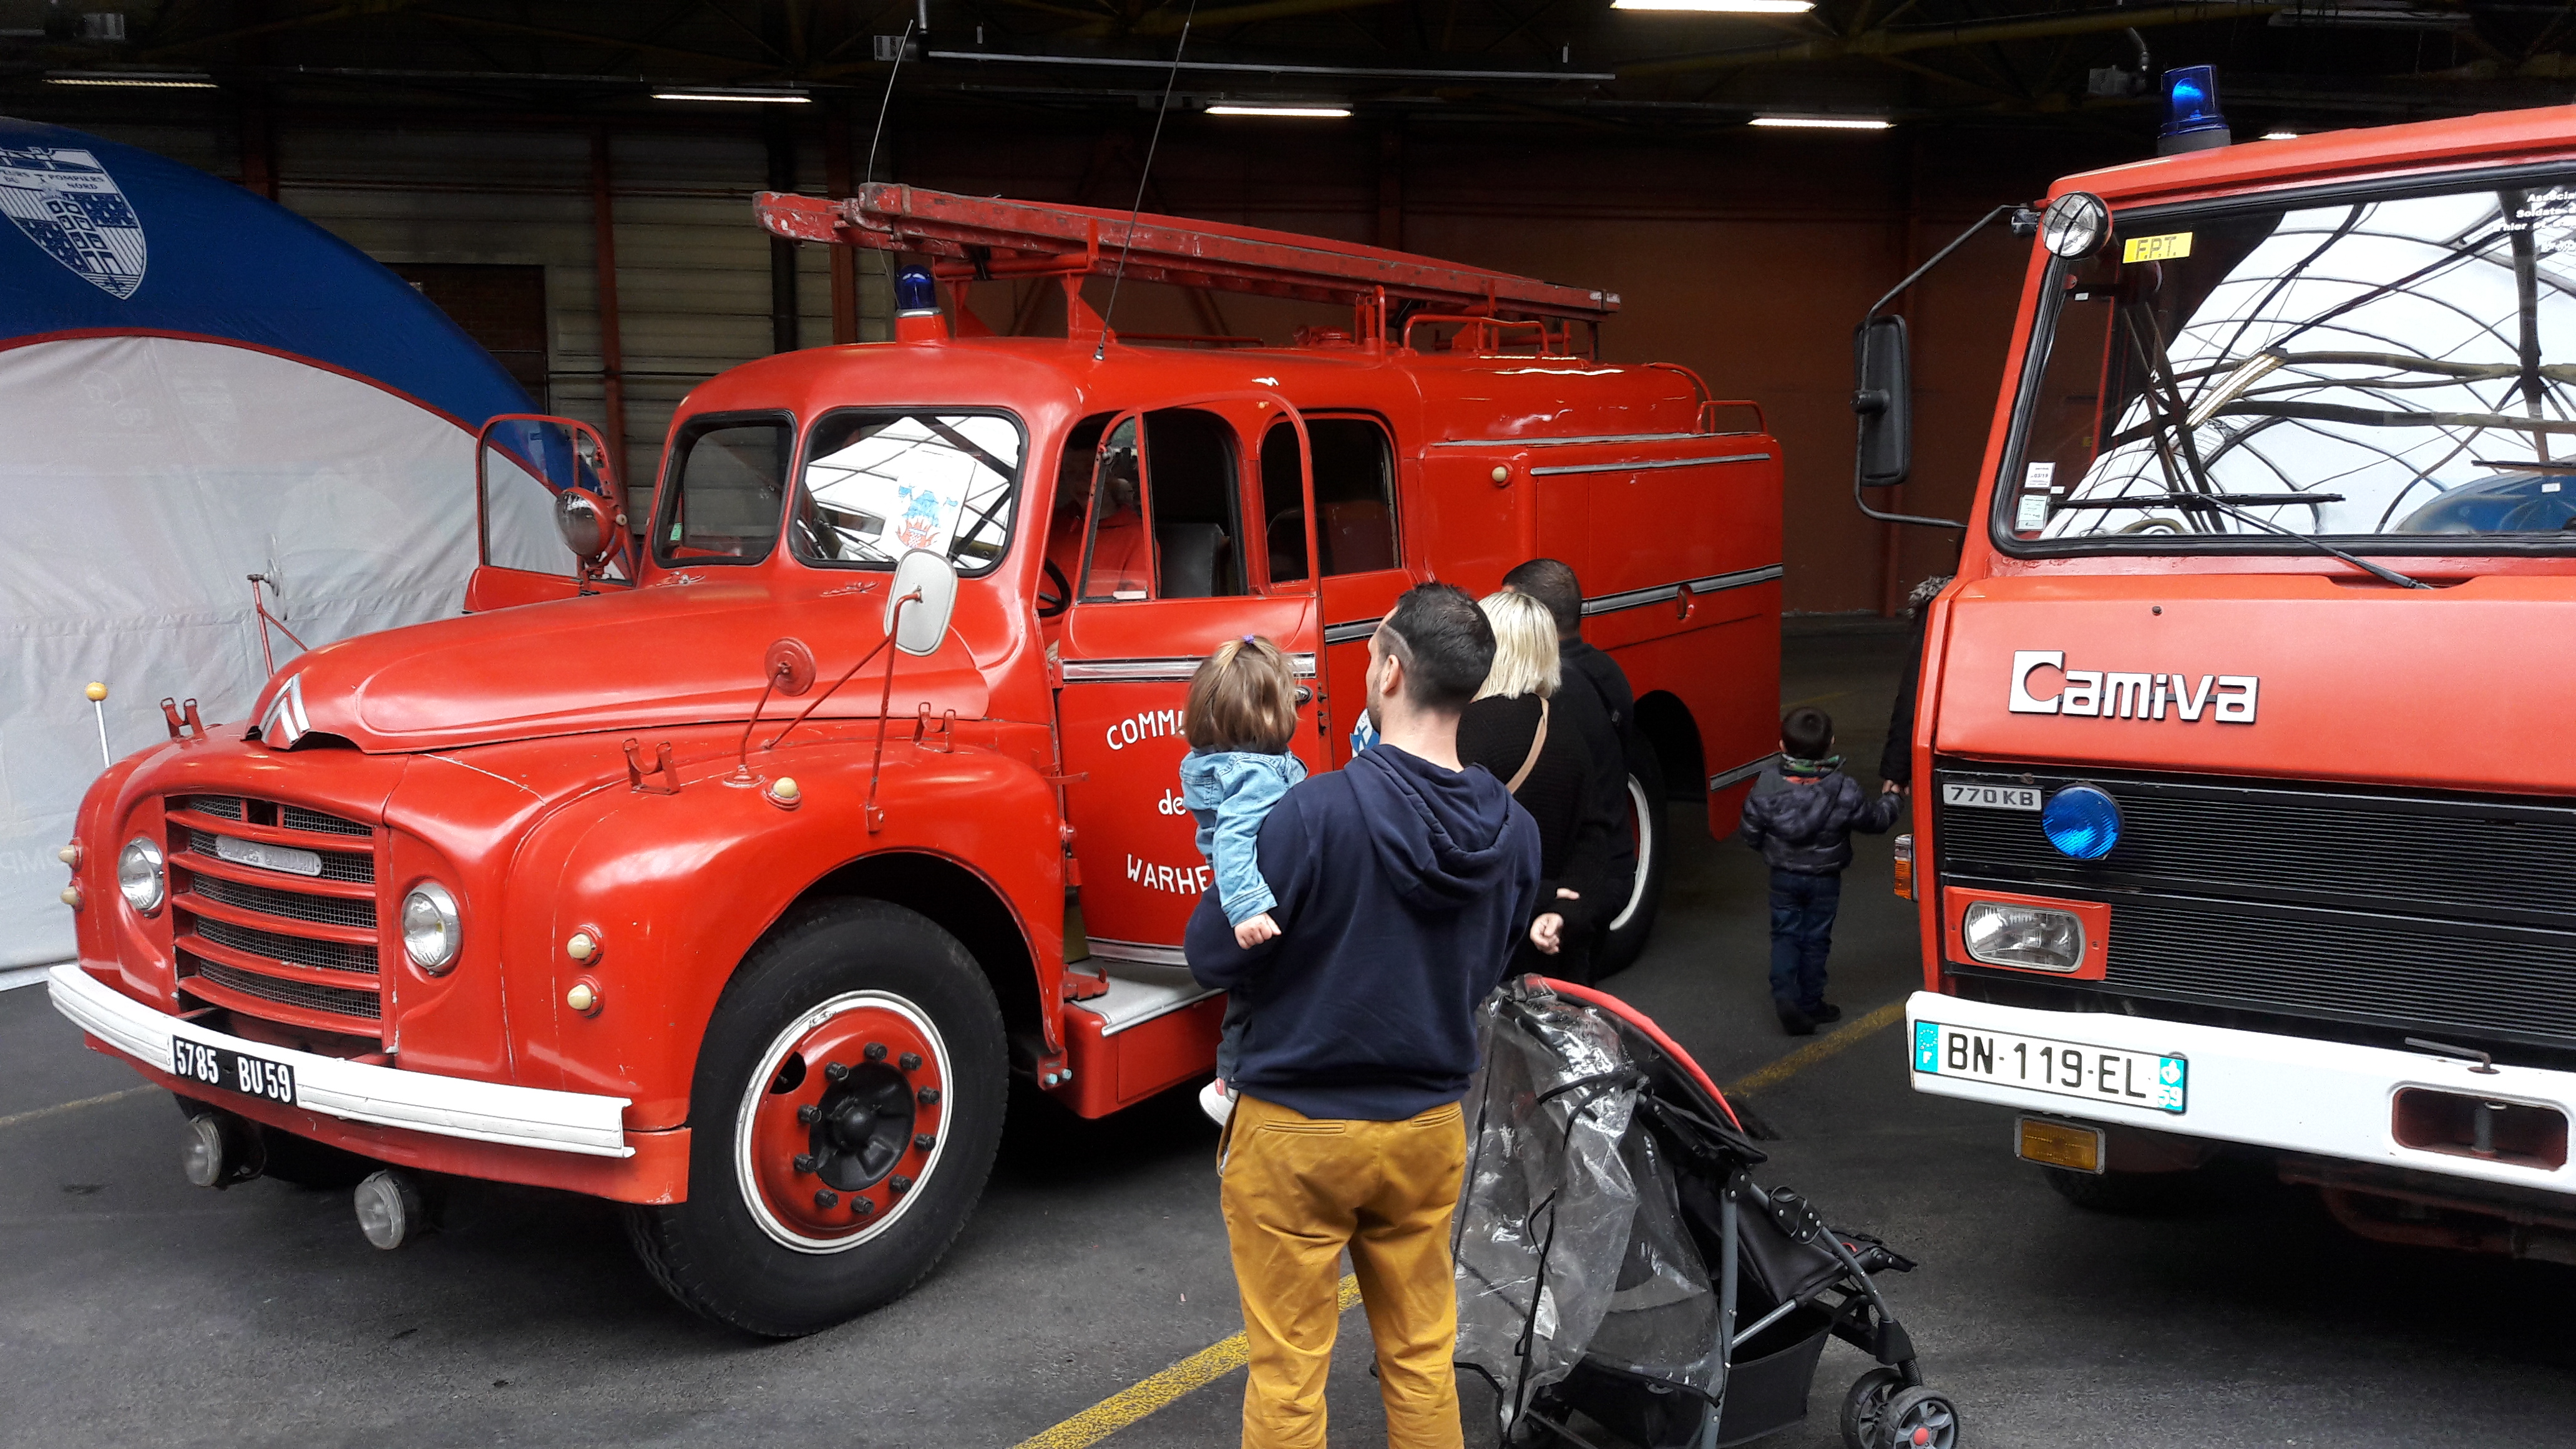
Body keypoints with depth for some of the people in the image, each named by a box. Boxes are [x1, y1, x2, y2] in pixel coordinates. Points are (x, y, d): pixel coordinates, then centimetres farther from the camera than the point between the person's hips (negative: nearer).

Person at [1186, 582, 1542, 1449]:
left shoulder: (1318, 812, -23)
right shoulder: (1513, 832, -6)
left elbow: (1214, 958, -15)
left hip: (1297, 1128, -5)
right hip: (1428, 1128, 5)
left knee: (1287, 1374, 8)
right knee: (1422, 1361, 18)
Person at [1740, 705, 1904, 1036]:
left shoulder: (1767, 789, -16)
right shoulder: (1844, 791, -18)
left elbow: (1752, 834, -6)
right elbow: (1876, 818, -1)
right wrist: (1894, 799, 21)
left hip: (1783, 877, 1)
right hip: (1825, 879, 0)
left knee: (1785, 935, 11)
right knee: (1815, 939, 12)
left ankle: (1784, 994, -9)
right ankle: (1809, 1003, 20)